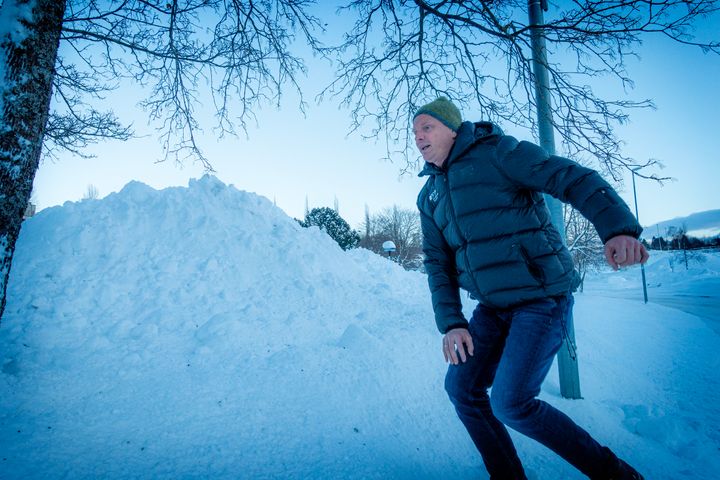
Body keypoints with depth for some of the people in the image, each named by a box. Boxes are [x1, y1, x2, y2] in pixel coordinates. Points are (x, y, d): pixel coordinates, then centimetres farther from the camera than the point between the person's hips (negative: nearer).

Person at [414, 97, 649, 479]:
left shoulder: (496, 152, -9)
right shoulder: (429, 196, 11)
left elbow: (574, 179, -17)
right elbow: (437, 262, 9)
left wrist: (617, 227, -34)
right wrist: (450, 323, -1)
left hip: (543, 298, -7)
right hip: (492, 307, 7)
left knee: (510, 403, -12)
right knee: (461, 387, 4)